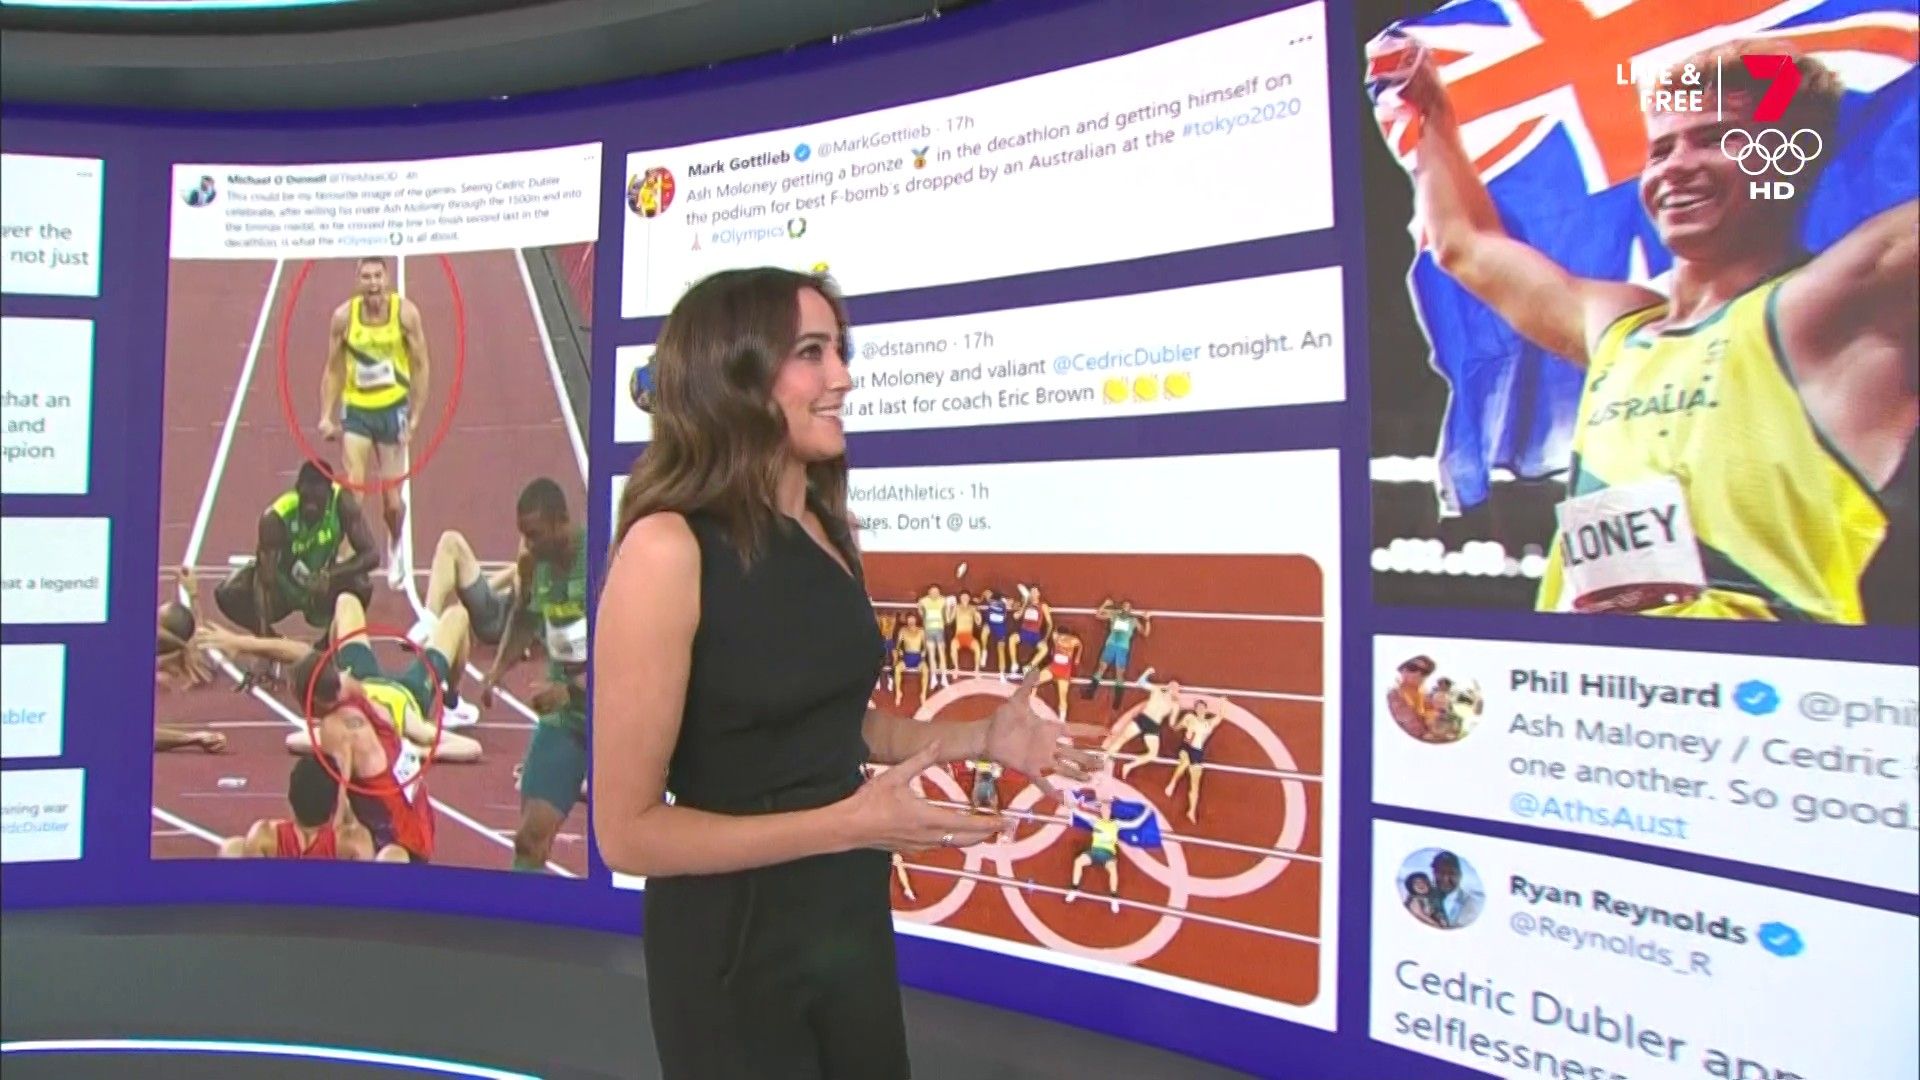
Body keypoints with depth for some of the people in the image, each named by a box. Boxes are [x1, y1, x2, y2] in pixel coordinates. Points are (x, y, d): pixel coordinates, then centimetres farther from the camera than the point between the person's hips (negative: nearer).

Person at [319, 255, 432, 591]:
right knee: (354, 491, -9)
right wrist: (326, 416, -3)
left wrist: (416, 417, -9)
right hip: (355, 410, 1)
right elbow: (333, 369, 3)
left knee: (392, 495, 7)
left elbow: (421, 366, -4)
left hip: (393, 408, 0)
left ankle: (395, 545, 37)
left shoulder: (405, 312, -9)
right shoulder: (343, 316, -6)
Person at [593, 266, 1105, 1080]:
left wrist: (978, 738, 5)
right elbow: (628, 829, -20)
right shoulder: (669, 547, -21)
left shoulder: (823, 532, 2)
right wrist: (850, 823, -22)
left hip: (853, 913, 7)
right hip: (732, 944, -7)